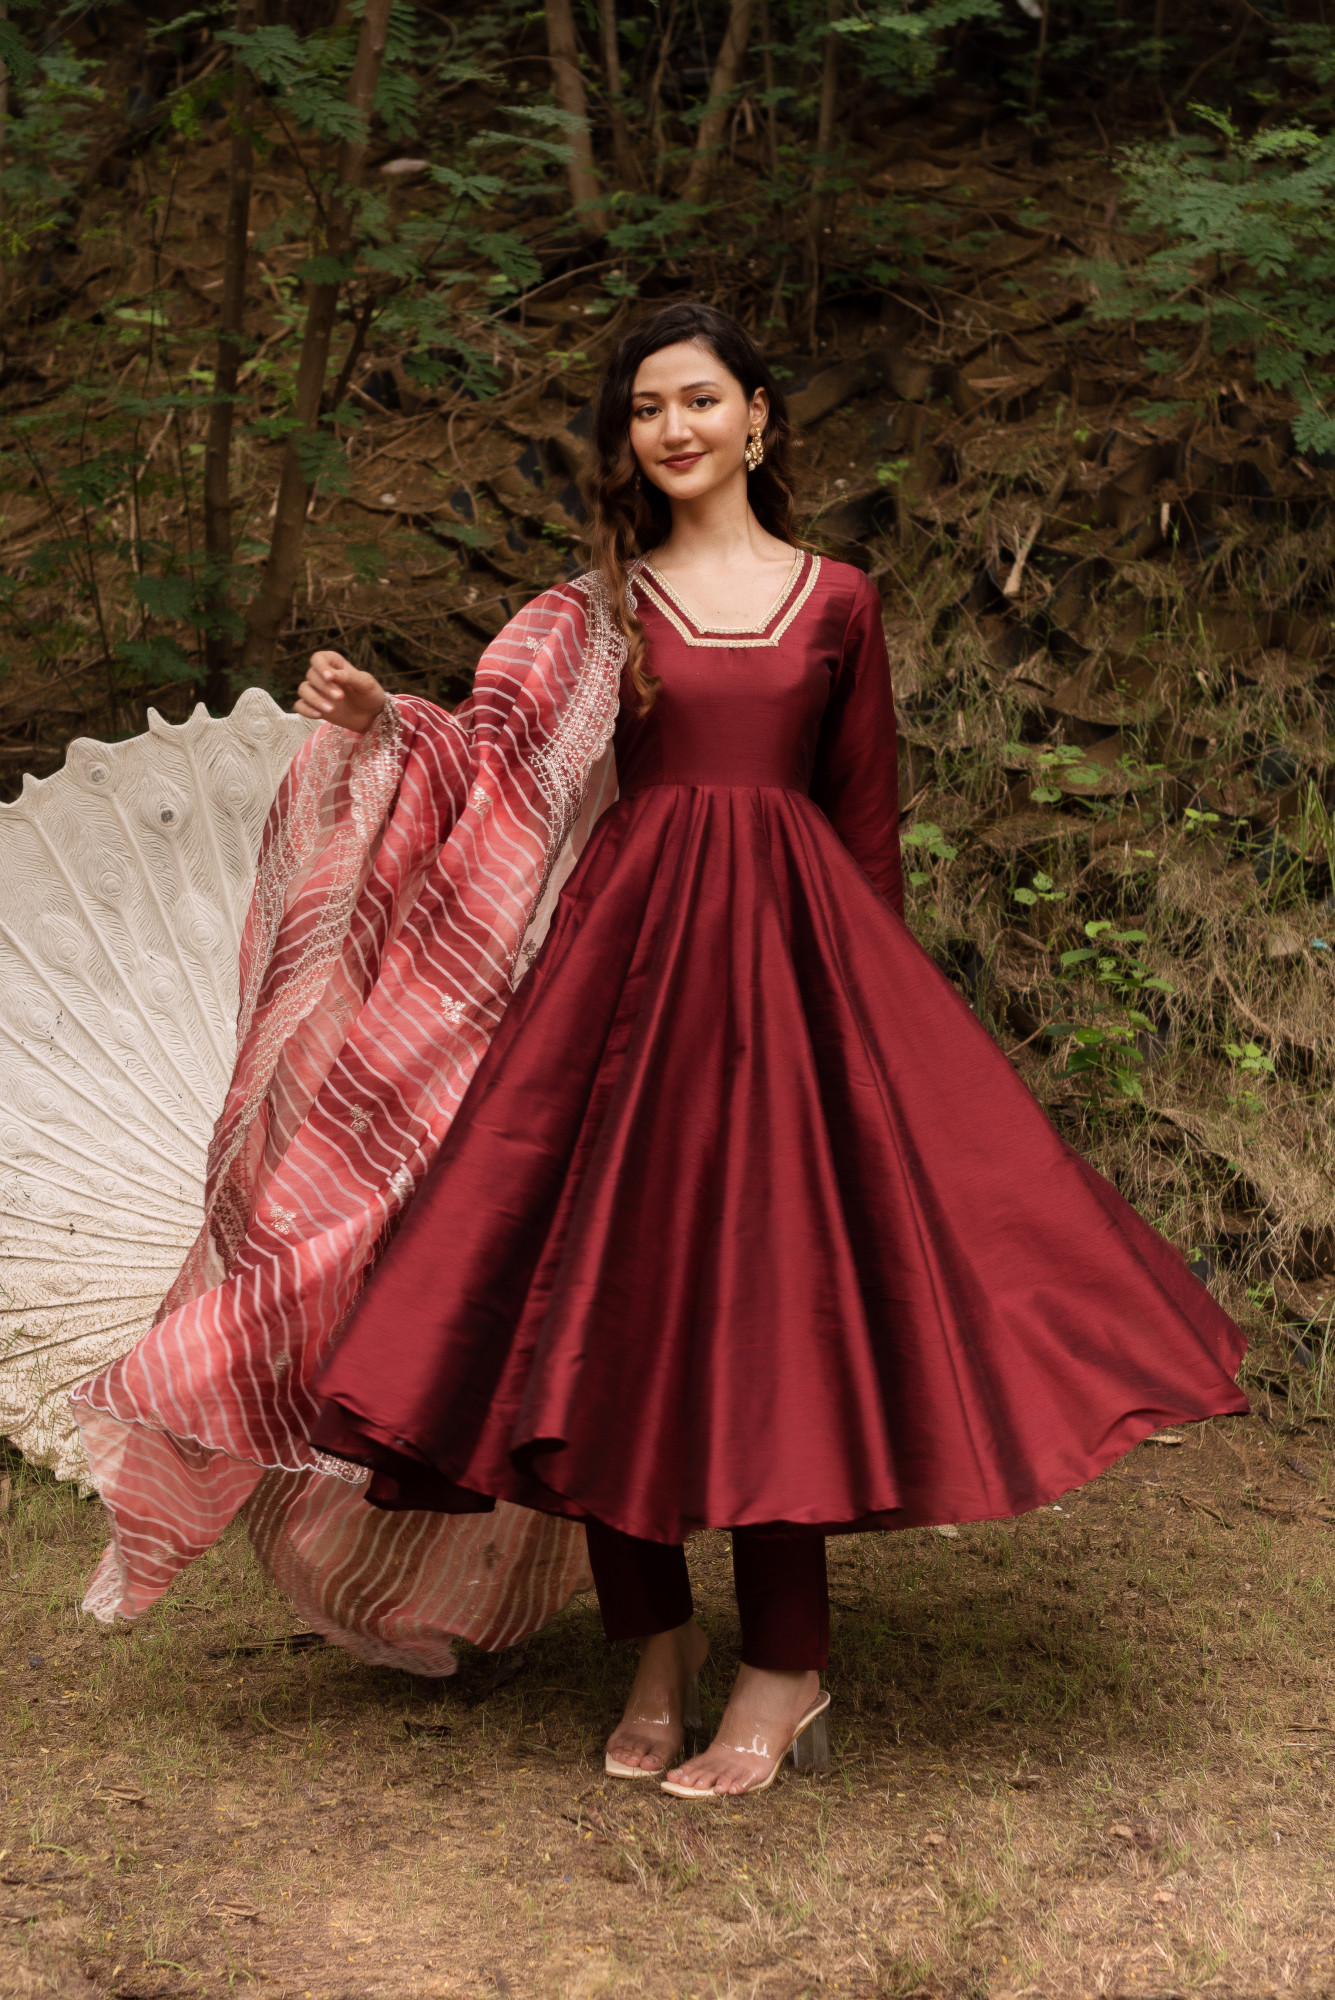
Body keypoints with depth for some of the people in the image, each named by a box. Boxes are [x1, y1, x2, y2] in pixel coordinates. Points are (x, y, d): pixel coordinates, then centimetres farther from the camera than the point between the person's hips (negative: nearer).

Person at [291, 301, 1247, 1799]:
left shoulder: (835, 601, 10)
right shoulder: (608, 602, 12)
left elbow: (868, 824, 12)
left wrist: (871, 989, 9)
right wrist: (385, 719, -1)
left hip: (787, 943, -1)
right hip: (631, 945, 1)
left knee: (770, 1283, -6)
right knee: (611, 1292, -3)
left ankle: (787, 1665, 2)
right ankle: (655, 1636, 10)